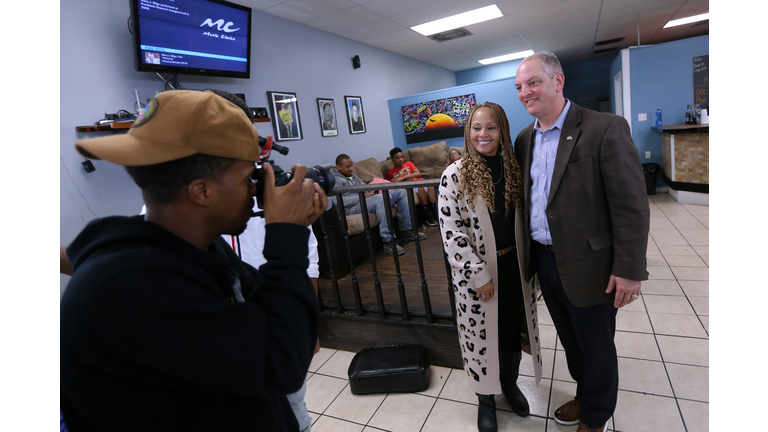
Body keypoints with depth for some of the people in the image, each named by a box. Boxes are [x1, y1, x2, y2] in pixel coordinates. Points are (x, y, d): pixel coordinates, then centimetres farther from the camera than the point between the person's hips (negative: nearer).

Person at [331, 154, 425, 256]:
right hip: (354, 208, -10)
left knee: (400, 191, 2)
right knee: (381, 198, -39)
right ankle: (388, 242, -38)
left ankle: (406, 231, 1)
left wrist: (373, 191, 4)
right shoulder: (334, 179, -4)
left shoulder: (352, 175, 25)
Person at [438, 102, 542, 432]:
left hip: (513, 267, 4)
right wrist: (478, 275, -16)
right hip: (477, 273, -4)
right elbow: (451, 232, -15)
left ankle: (510, 383, 47)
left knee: (513, 330, 19)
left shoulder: (513, 168, 2)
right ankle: (486, 397, 36)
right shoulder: (455, 175, -12)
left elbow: (522, 218, 10)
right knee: (481, 334, 11)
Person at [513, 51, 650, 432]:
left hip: (587, 264, -5)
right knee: (570, 339, 23)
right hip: (543, 259, 6)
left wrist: (629, 270, -16)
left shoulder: (605, 128, -14)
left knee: (596, 346, 14)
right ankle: (585, 395, 48)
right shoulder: (524, 139, 5)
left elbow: (631, 204, -16)